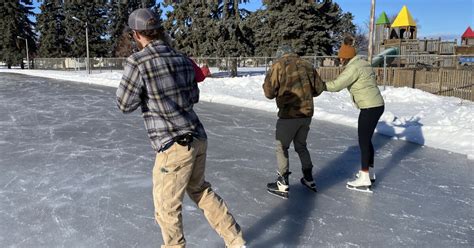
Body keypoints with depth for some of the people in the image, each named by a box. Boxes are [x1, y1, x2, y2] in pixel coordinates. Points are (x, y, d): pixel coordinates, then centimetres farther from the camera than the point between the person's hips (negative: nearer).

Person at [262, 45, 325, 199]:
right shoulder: (306, 65, 7)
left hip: (289, 114, -5)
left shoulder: (278, 65, -7)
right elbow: (318, 89, 11)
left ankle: (283, 185, 10)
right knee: (301, 145, 22)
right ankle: (309, 179, 31)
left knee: (282, 147, 9)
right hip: (307, 114, 5)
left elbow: (269, 92, -8)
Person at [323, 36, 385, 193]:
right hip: (376, 105, 10)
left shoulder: (353, 67, -17)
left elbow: (336, 85, -21)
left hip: (370, 108, -10)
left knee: (363, 141, -4)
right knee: (366, 139, 17)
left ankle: (364, 180, 1)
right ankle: (369, 172, 29)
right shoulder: (362, 63, 13)